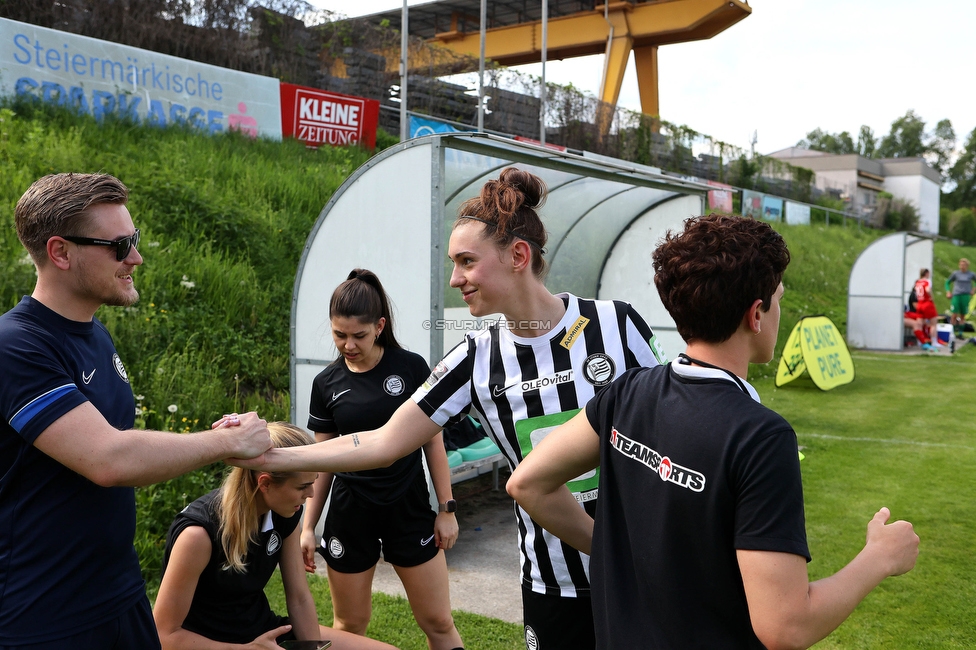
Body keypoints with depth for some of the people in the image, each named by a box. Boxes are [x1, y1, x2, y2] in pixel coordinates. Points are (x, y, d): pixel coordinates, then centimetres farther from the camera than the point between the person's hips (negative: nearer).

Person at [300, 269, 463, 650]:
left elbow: (433, 440, 0)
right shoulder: (326, 384, 0)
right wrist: (308, 526, 4)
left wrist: (446, 508, -2)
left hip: (409, 507, -1)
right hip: (350, 512, 1)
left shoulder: (411, 368, -6)